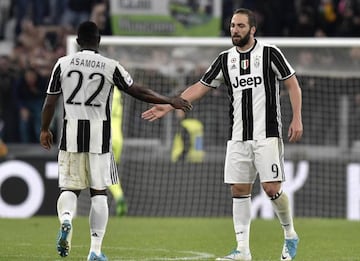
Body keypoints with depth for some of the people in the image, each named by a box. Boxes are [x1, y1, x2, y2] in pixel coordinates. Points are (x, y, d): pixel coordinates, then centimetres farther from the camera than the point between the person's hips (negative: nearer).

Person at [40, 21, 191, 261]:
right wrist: (170, 101, 13)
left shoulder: (63, 64, 1)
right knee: (99, 193, 7)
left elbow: (50, 100, 5)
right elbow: (138, 92, 2)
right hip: (99, 137, -1)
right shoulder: (110, 67, -3)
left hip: (71, 135, 1)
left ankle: (66, 219, -25)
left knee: (69, 188, 9)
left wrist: (45, 130, 20)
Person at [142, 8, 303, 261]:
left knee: (271, 188, -10)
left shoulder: (269, 53, -4)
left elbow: (292, 84, -1)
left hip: (267, 134, -5)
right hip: (238, 136, 5)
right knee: (239, 190, 0)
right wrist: (168, 106, 6)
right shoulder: (225, 59, 9)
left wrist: (297, 119, -10)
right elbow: (200, 87, 13)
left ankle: (290, 235, 13)